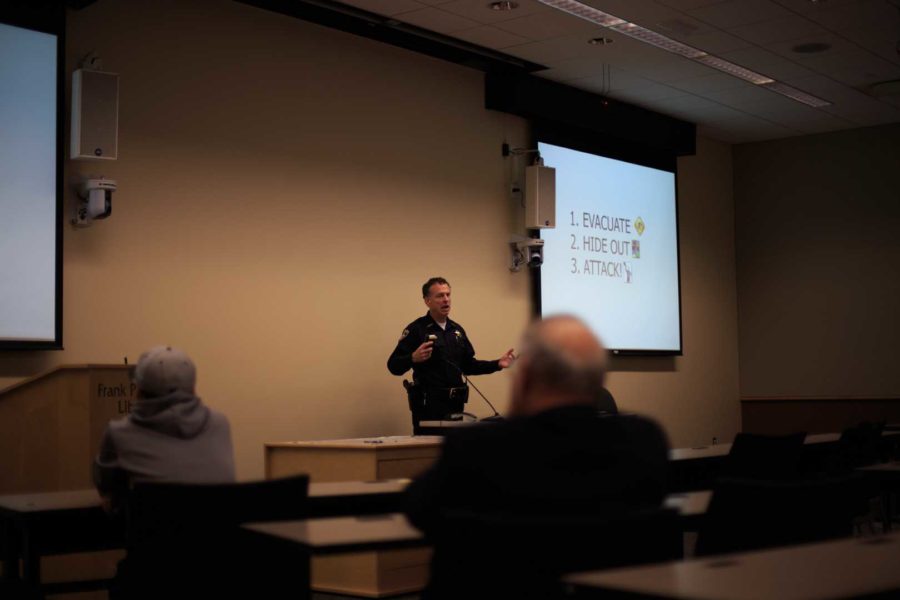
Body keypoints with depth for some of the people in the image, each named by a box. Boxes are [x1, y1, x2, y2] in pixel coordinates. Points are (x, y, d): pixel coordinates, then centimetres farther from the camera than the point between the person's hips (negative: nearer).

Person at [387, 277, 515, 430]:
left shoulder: (457, 330, 14)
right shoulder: (416, 329, -7)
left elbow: (468, 365, 20)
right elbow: (394, 366, -13)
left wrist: (497, 364, 8)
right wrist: (413, 358, -32)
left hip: (455, 402, 6)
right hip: (428, 404, -6)